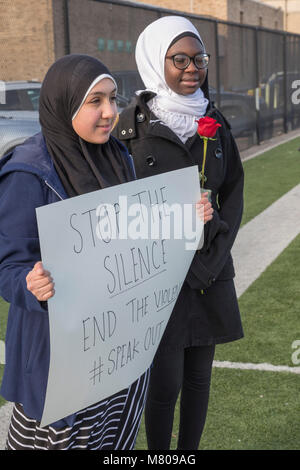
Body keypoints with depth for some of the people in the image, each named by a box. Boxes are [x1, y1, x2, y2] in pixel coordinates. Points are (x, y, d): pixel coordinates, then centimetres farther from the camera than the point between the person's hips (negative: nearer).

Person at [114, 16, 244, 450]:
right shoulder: (132, 124, -8)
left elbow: (234, 192, 8)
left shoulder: (214, 121, 5)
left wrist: (214, 259, -5)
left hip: (210, 271, 4)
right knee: (166, 383, 1)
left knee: (199, 375, 14)